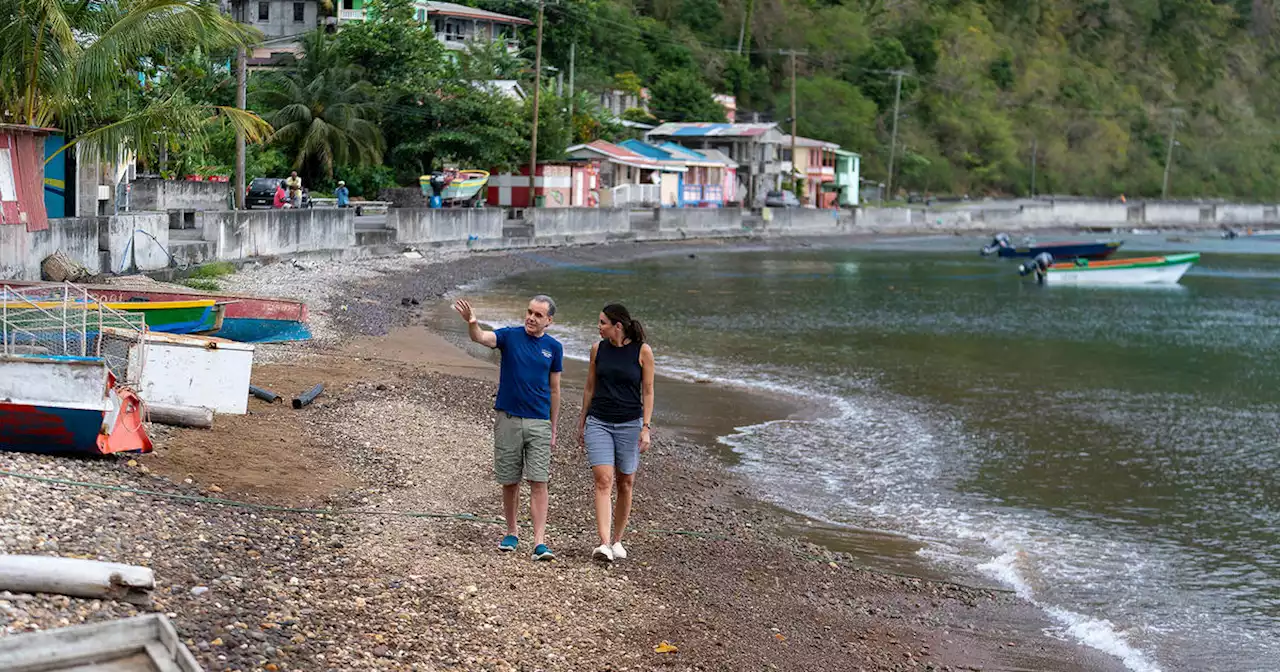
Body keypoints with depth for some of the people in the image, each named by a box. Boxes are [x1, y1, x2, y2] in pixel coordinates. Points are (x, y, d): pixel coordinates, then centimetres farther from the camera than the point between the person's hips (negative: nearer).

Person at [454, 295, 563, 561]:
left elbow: (554, 390, 11)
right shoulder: (510, 336, 0)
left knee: (538, 482, -7)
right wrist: (472, 323, -42)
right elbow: (481, 337, -19)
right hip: (508, 420, 0)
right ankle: (511, 533, 25)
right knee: (509, 482, 8)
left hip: (539, 423, 0)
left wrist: (553, 428, 10)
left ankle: (539, 542, -11)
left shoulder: (554, 348, 5)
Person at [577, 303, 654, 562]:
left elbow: (648, 392, -2)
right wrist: (581, 423, 14)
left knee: (625, 483, 7)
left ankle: (617, 540, 22)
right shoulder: (598, 349, 3)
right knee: (603, 480, -12)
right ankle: (604, 543, -18)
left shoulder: (643, 351, -5)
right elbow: (590, 388, 12)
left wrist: (645, 428, -8)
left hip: (629, 424, -1)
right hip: (598, 422, 1)